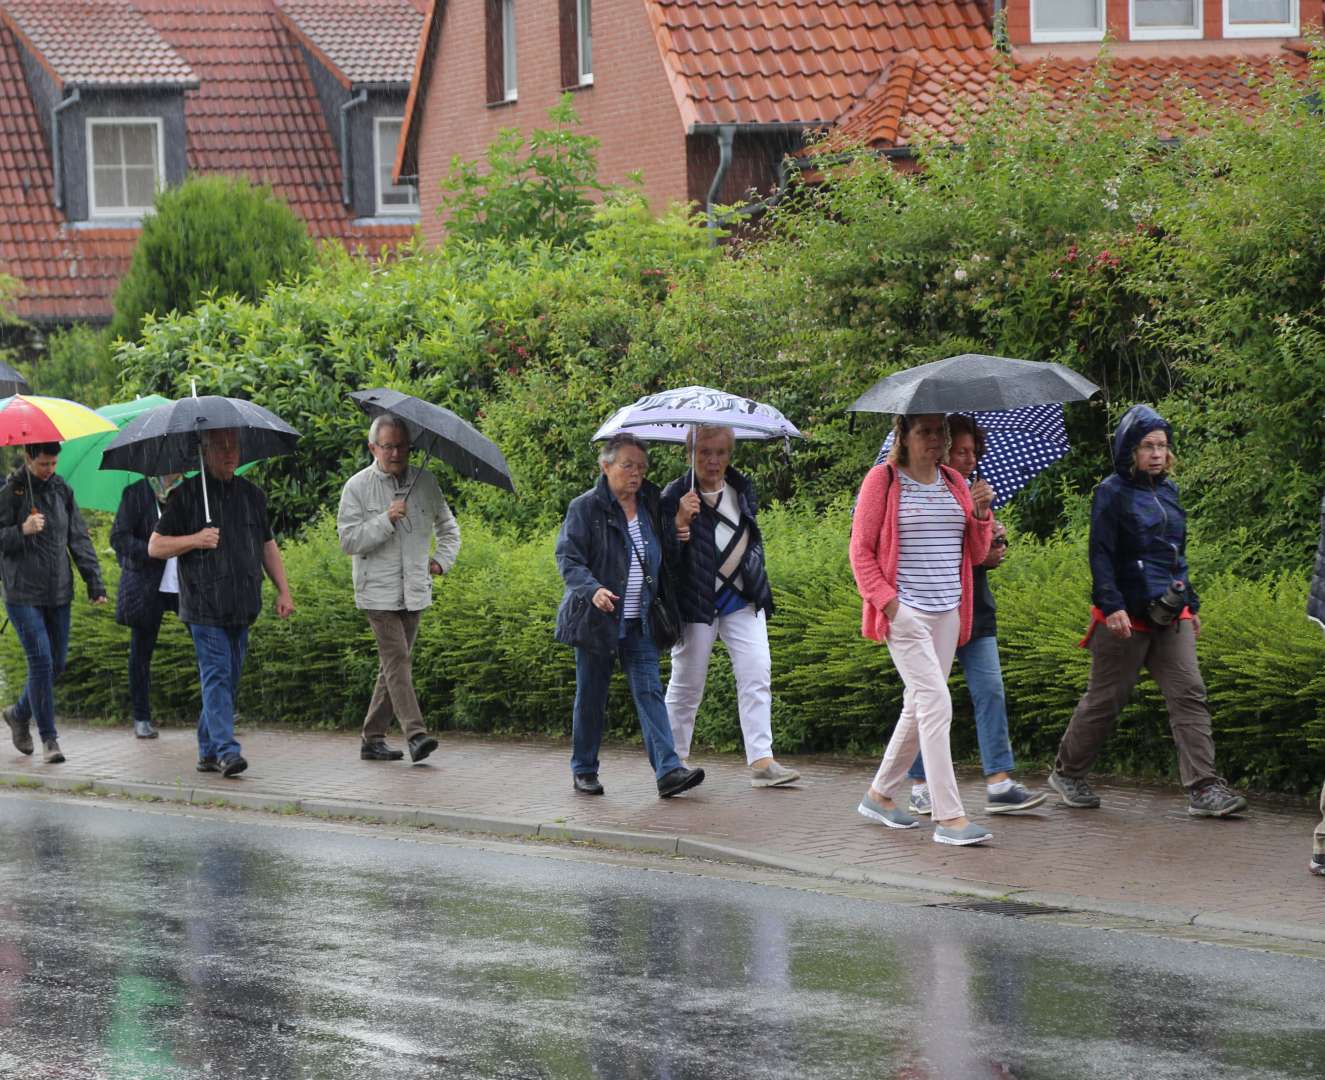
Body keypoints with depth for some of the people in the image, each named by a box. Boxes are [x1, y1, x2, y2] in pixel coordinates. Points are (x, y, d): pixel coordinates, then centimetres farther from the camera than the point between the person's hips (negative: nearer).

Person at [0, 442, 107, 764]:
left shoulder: (61, 490, 8)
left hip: (58, 593, 5)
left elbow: (79, 538, 12)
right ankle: (49, 738, -5)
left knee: (57, 662, 9)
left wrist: (94, 581, 6)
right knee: (41, 660, -11)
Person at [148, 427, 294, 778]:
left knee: (229, 679, 7)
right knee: (217, 674, -12)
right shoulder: (187, 495, -1)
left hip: (241, 605, 5)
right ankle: (226, 750, -18)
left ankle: (208, 751, 15)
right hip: (204, 606, -5)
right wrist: (195, 540, -14)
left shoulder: (252, 495, 14)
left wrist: (283, 591, 15)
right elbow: (155, 546, 0)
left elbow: (268, 545, 23)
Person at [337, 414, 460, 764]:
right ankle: (416, 734, -22)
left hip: (414, 591, 5)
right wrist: (386, 520, -18)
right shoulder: (357, 487, -3)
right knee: (397, 660, -14)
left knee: (393, 665, 8)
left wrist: (443, 559, 9)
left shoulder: (425, 482, 8)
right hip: (378, 590, -5)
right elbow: (348, 541, -9)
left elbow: (448, 526, 24)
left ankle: (373, 738, 15)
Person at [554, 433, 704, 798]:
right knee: (591, 697, 6)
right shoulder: (585, 508, -5)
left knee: (649, 692, -7)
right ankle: (583, 771, 18)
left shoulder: (651, 506, 11)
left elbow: (668, 555, 20)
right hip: (597, 618, -3)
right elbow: (567, 557, -12)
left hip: (639, 621, 3)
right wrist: (592, 589, -28)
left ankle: (668, 770, -17)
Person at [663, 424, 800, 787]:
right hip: (696, 602, -4)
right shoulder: (676, 495, -7)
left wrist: (754, 574, 11)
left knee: (757, 674, -8)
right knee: (687, 682, 3)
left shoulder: (743, 491, 8)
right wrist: (680, 522, -28)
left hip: (742, 599, 4)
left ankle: (761, 761, -11)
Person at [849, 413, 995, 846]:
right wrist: (886, 599, -14)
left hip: (947, 613, 7)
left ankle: (880, 794, 28)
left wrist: (980, 514, -5)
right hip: (906, 612, -7)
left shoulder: (955, 483, 12)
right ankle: (949, 817, -16)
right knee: (936, 704, -14)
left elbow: (976, 555, 13)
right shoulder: (883, 480, -4)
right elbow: (861, 549, -3)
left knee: (919, 706, 12)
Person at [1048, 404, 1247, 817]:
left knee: (1189, 694, -6)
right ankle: (1067, 772, 25)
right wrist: (1112, 606, -21)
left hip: (1170, 615, 6)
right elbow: (1100, 555, -12)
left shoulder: (1167, 490, 13)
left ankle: (1204, 789, -11)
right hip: (1127, 617, -6)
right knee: (1105, 699, 5)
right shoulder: (1113, 493, -7)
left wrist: (1191, 604, 21)